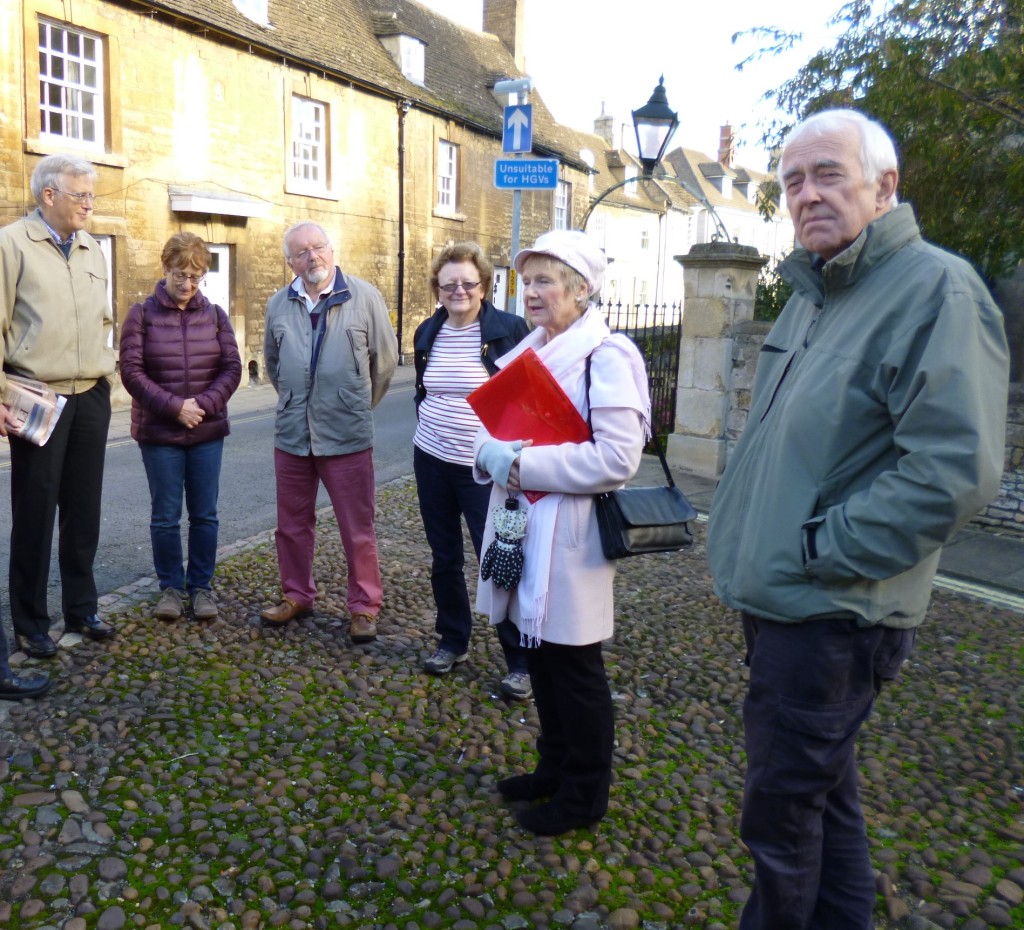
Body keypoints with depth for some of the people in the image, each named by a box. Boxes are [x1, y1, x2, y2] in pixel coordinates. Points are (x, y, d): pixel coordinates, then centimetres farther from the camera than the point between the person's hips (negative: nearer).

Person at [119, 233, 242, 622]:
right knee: (165, 516, 5)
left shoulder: (214, 315, 4)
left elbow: (232, 368, -1)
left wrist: (205, 404, -15)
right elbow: (131, 371, -9)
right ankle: (170, 587, 20)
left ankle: (201, 586, 20)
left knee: (205, 514, 7)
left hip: (208, 432, 2)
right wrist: (174, 407, -17)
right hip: (159, 432, -2)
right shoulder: (142, 314, -3)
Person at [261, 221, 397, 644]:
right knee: (292, 524, 15)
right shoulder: (278, 305, 5)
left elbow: (384, 360, 1)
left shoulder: (365, 297, -6)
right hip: (291, 434, 4)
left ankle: (364, 607, 17)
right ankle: (296, 595, 33)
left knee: (358, 529, 3)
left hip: (347, 435, -4)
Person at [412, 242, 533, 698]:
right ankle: (453, 641, 30)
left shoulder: (510, 329, -9)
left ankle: (520, 660, 12)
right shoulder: (428, 332, 6)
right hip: (432, 461, 5)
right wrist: (429, 425, 16)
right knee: (444, 557, 13)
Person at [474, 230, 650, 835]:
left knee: (574, 666, 6)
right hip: (522, 526, 8)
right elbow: (493, 427, 14)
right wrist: (495, 455, -10)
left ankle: (585, 792, 25)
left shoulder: (605, 356, -15)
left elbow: (617, 459, -24)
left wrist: (528, 466, -21)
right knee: (540, 653, 19)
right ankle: (555, 767, 38)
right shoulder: (528, 351, 11)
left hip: (571, 534, -8)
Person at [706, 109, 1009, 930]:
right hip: (778, 598, 9)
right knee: (822, 786, 24)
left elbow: (954, 469, -25)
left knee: (783, 809, 6)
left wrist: (821, 550, -20)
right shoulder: (813, 294, 12)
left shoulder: (937, 289, -16)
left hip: (830, 616, -9)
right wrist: (750, 538, 11)